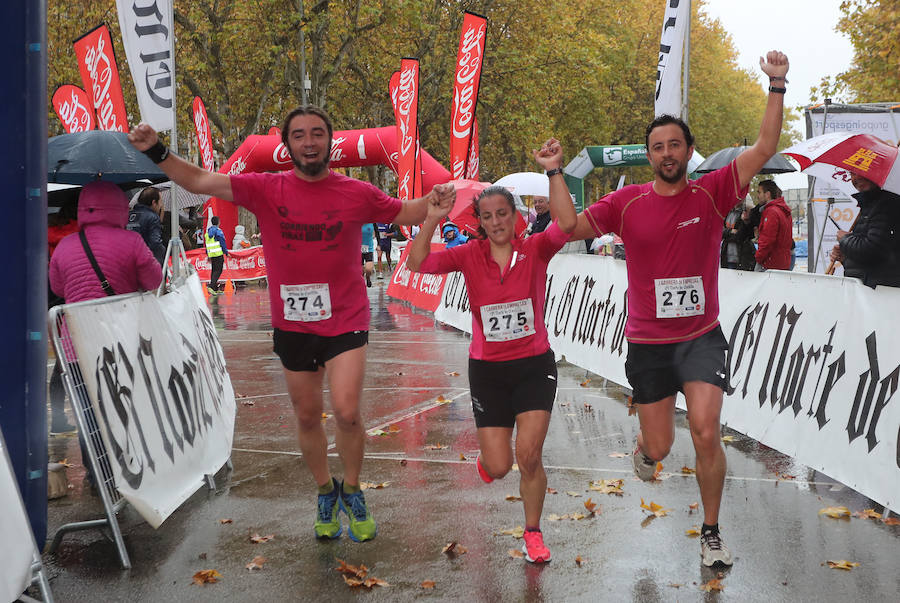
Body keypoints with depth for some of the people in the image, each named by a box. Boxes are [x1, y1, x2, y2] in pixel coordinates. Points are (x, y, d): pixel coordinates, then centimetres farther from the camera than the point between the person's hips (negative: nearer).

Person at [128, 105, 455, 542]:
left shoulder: (356, 194, -4)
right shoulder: (267, 190, -4)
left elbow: (404, 214, 10)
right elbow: (200, 181, -7)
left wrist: (434, 202, -10)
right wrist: (156, 151, -20)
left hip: (345, 321, -2)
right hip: (293, 323, 2)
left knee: (347, 412, -15)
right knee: (307, 417, 13)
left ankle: (352, 492, 12)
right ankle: (326, 493, 37)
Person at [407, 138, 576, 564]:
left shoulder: (535, 250, -6)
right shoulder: (469, 256, -3)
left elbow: (566, 224, -24)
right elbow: (418, 264, -12)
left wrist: (554, 172, -30)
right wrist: (430, 222, -26)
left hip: (534, 365, -1)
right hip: (488, 368, 1)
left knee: (529, 457, -10)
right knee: (498, 467, 2)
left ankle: (533, 533, 15)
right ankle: (487, 453, 43)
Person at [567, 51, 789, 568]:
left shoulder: (711, 194, -4)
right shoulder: (627, 203, -3)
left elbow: (765, 148, -10)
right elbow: (572, 228, -2)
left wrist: (777, 86, -17)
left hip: (701, 336, -1)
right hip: (648, 342, 1)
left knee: (707, 434, -14)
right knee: (660, 448, 8)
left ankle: (711, 532, 7)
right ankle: (646, 443, 50)